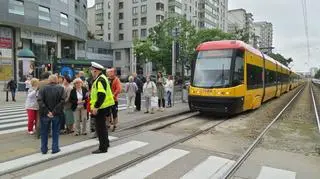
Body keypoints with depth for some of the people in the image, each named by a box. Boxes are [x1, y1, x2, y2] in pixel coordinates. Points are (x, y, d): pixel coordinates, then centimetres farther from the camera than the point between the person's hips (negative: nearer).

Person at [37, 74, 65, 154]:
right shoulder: (61, 88, -3)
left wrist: (47, 112, -13)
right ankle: (55, 148, 16)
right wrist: (55, 111, -13)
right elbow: (62, 101, -14)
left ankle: (44, 149, 22)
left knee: (44, 132, 14)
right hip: (56, 114, 0)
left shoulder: (43, 88, -3)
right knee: (55, 132, 12)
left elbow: (40, 101, -13)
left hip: (45, 114, 0)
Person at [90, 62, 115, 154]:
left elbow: (102, 95, -27)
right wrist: (95, 106, 22)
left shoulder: (100, 80, -18)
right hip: (102, 106, 10)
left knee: (100, 127, -2)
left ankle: (103, 148, 7)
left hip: (101, 107, -10)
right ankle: (105, 143, 33)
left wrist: (96, 107, -26)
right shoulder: (99, 79, 15)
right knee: (102, 126, 20)